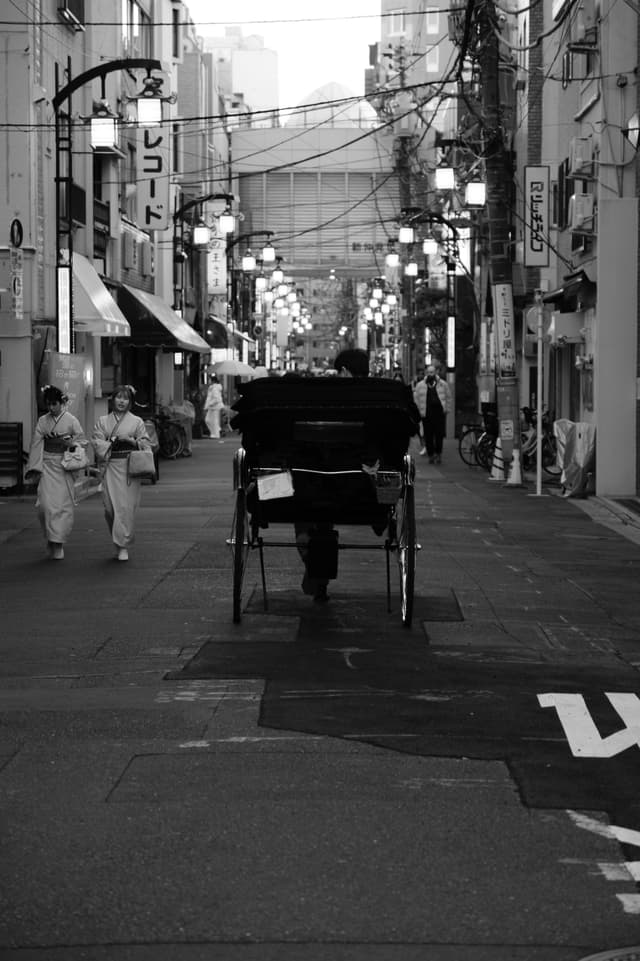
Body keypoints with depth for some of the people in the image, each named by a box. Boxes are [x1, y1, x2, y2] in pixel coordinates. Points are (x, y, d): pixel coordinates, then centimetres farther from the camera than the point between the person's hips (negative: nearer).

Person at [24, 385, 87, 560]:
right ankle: (52, 539, 4)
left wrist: (69, 443, -16)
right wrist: (34, 469, -1)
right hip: (47, 465, 2)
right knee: (46, 503, -11)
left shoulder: (71, 421, -1)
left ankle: (58, 545, 4)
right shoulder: (42, 421, 6)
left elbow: (82, 442, 4)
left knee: (63, 505, -3)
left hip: (65, 466, -2)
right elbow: (36, 445, 5)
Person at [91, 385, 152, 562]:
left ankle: (123, 547, -3)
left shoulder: (137, 422, 7)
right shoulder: (103, 421, 10)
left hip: (130, 467, -1)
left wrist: (131, 440, -10)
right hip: (111, 467, 1)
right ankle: (119, 541, 17)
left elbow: (146, 444, 5)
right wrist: (113, 440, -11)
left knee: (126, 507, -8)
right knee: (111, 506, -3)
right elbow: (97, 442, 3)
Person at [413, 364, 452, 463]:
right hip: (426, 413, 1)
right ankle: (431, 455, 9)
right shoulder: (420, 385, 7)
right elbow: (416, 398, 10)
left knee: (439, 434, -3)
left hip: (439, 413, -1)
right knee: (428, 435, 0)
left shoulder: (443, 384, 7)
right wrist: (420, 410, 3)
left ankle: (438, 454, 7)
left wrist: (447, 409, 5)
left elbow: (448, 397, 12)